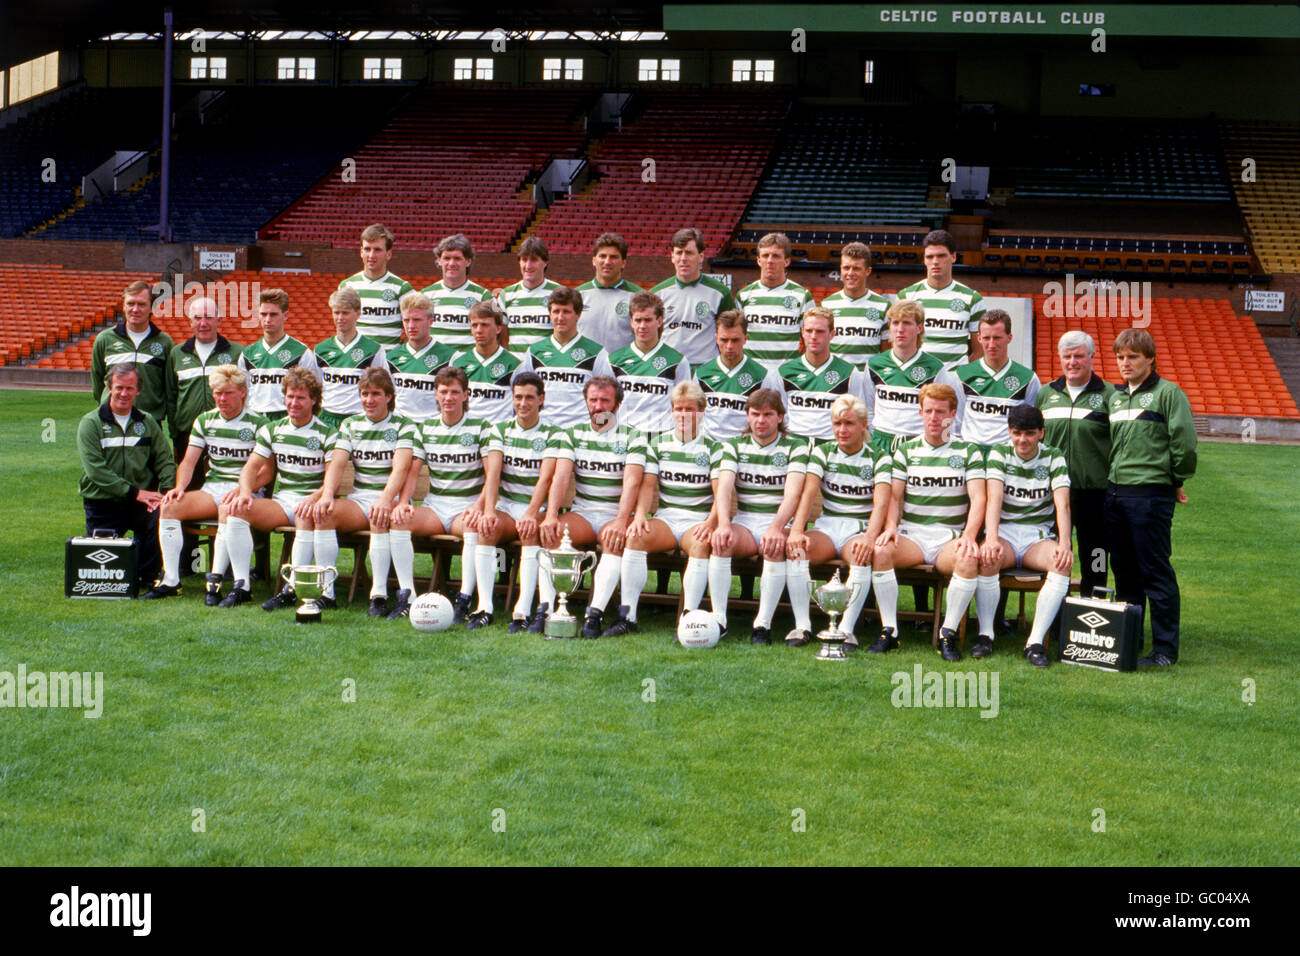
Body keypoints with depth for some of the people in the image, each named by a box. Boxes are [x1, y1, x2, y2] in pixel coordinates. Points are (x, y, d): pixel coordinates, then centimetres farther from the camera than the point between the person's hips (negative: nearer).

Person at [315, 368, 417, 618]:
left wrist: (385, 500, -32)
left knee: (380, 516, -38)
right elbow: (337, 464, 2)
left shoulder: (404, 426, 2)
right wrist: (327, 494, -19)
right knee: (323, 512, -27)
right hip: (358, 499, 4)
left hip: (392, 498, -3)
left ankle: (379, 594, -39)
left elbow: (400, 467, -14)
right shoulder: (350, 425, 15)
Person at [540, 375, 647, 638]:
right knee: (549, 533, -27)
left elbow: (632, 481, -12)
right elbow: (561, 476, -3)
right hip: (582, 513, 2)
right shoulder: (572, 434, 10)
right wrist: (551, 515, -21)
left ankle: (595, 612, -42)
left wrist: (621, 521, -29)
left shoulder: (632, 437, 2)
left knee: (616, 540, -35)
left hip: (615, 516, -2)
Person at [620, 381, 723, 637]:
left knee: (702, 544, -36)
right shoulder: (657, 444, 13)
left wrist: (711, 523, -22)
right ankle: (627, 615, -28)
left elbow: (721, 492, -4)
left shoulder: (713, 448, 6)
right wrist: (640, 515, -15)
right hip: (665, 517, 2)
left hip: (699, 520, -2)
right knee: (635, 536, -28)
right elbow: (648, 484, 5)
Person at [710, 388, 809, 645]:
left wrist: (776, 528, -32)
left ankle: (763, 624, -34)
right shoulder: (734, 445, 10)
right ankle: (718, 619, -29)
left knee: (775, 546, -36)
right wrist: (724, 524, -27)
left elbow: (792, 492, -13)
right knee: (720, 541, -31)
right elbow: (724, 486, -6)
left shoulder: (795, 447, 2)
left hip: (779, 521, -2)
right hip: (744, 521, 2)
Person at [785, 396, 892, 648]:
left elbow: (881, 502, -13)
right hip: (826, 526, 2)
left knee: (862, 555, -37)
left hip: (859, 529, -2)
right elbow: (808, 493, -7)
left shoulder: (879, 458, 2)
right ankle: (802, 625, -27)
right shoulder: (822, 452, 8)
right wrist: (796, 530, -25)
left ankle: (847, 629, -36)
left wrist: (870, 537, -32)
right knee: (795, 549, -30)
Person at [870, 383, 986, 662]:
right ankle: (889, 630, -23)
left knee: (969, 560, -35)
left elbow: (978, 498, -2)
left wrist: (969, 535, -19)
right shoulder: (906, 450, 13)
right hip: (911, 534, 1)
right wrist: (891, 526, -14)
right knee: (880, 550, -31)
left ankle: (948, 633, -22)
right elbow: (894, 495, 7)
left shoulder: (968, 451, 8)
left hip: (950, 537, -1)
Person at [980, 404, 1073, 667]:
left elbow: (1063, 504, -8)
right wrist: (991, 538, -29)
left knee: (1063, 563, -32)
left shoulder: (1054, 458, 4)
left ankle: (1035, 641, -30)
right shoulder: (998, 454, 3)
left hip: (1038, 537, 1)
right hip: (1004, 532, -1)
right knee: (986, 557, -36)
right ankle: (985, 634, -21)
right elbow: (994, 498, -12)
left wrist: (1064, 544, -25)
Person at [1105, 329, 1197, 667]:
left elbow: (1184, 442, -8)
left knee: (1156, 572, -4)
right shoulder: (1115, 396, 16)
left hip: (1151, 495, -7)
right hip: (1115, 492, 7)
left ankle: (1165, 648, 1)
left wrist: (1177, 481, 0)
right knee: (1124, 570, 12)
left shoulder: (1168, 393, -5)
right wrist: (1112, 480, 15)